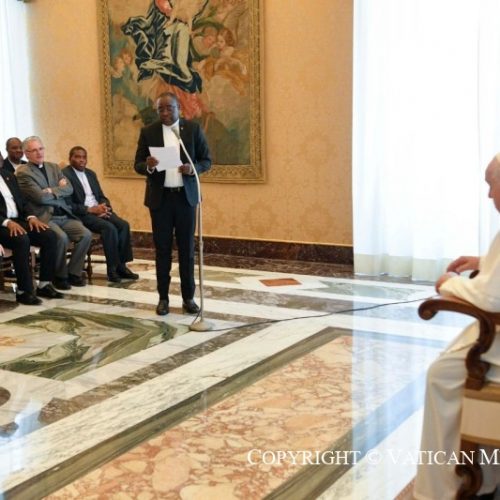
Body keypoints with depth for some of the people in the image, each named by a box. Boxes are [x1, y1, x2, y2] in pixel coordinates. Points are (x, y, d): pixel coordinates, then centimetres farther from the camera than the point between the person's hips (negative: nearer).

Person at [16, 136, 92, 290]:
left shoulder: (53, 167, 18)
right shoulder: (23, 172, -3)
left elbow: (69, 189, 6)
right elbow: (41, 197, -14)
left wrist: (52, 191, -10)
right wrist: (59, 189, 0)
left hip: (64, 215, 6)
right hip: (43, 217, -6)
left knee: (86, 234, -16)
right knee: (61, 237, -32)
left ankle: (73, 272, -1)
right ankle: (60, 275, -9)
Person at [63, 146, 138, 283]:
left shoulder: (91, 173, 18)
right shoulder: (64, 175, -7)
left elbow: (101, 196, 19)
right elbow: (68, 205, -14)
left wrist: (104, 206, -5)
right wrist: (91, 209, -18)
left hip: (99, 210, 7)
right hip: (82, 214, -7)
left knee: (123, 225, -17)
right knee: (110, 228, -29)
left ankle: (121, 265, -12)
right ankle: (113, 268, -19)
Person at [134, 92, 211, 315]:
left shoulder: (193, 128, 2)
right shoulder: (148, 132, 2)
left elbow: (206, 160, 3)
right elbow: (137, 164, 1)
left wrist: (194, 168, -18)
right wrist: (148, 166, -22)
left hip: (186, 196, 0)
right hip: (160, 197, 0)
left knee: (187, 249, 5)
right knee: (162, 249, 5)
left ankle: (188, 297, 15)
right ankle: (163, 297, 15)